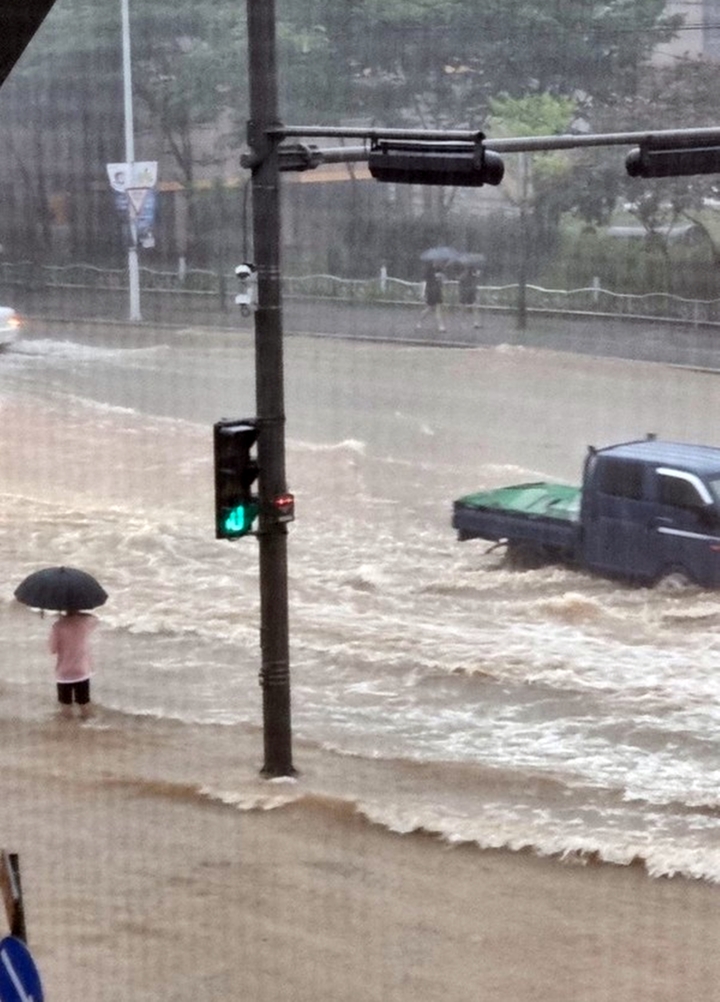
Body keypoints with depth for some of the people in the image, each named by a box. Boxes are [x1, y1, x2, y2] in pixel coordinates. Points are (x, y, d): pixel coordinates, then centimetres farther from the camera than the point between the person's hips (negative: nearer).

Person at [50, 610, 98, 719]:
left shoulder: (58, 626, -21)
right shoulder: (86, 622, -12)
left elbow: (53, 649, -12)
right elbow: (94, 619, 14)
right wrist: (78, 613, 4)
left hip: (64, 672, -3)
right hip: (83, 671, 3)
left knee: (65, 704, 16)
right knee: (84, 702, 21)